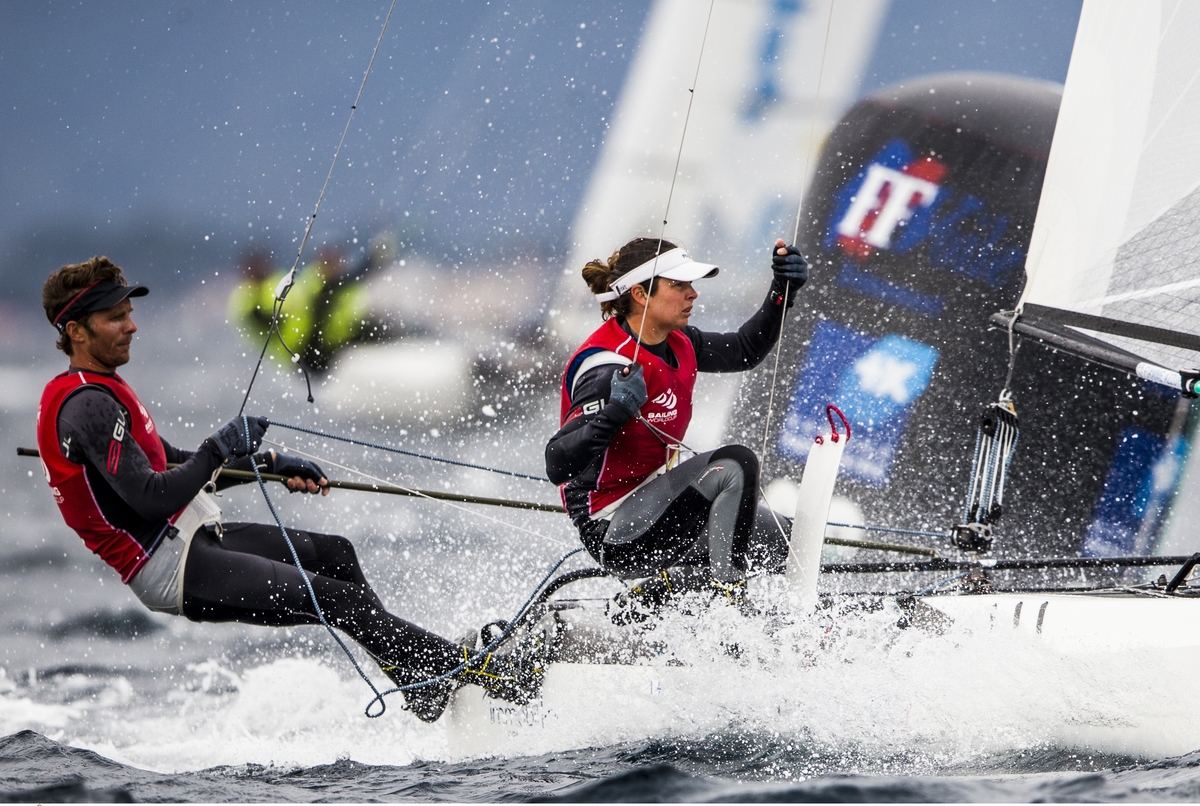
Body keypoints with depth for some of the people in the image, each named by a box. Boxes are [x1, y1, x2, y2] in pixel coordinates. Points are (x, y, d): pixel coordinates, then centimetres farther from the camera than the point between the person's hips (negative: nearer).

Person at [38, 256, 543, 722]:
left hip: (190, 539, 11)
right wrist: (219, 450, -21)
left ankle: (420, 679, 19)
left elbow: (174, 469, 23)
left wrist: (268, 464, 16)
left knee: (332, 552, 16)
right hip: (173, 571, -11)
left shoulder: (99, 392, 15)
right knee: (333, 597, -15)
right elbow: (152, 499, -26)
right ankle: (460, 667, -8)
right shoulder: (87, 405, -18)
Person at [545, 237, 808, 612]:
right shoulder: (610, 368, -25)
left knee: (771, 542, 15)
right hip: (612, 533, -10)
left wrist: (784, 289, 6)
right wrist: (616, 411, -44)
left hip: (649, 504, 10)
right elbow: (558, 465, -30)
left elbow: (744, 350, 19)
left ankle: (647, 598, 13)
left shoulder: (676, 344, 2)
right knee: (736, 466, -22)